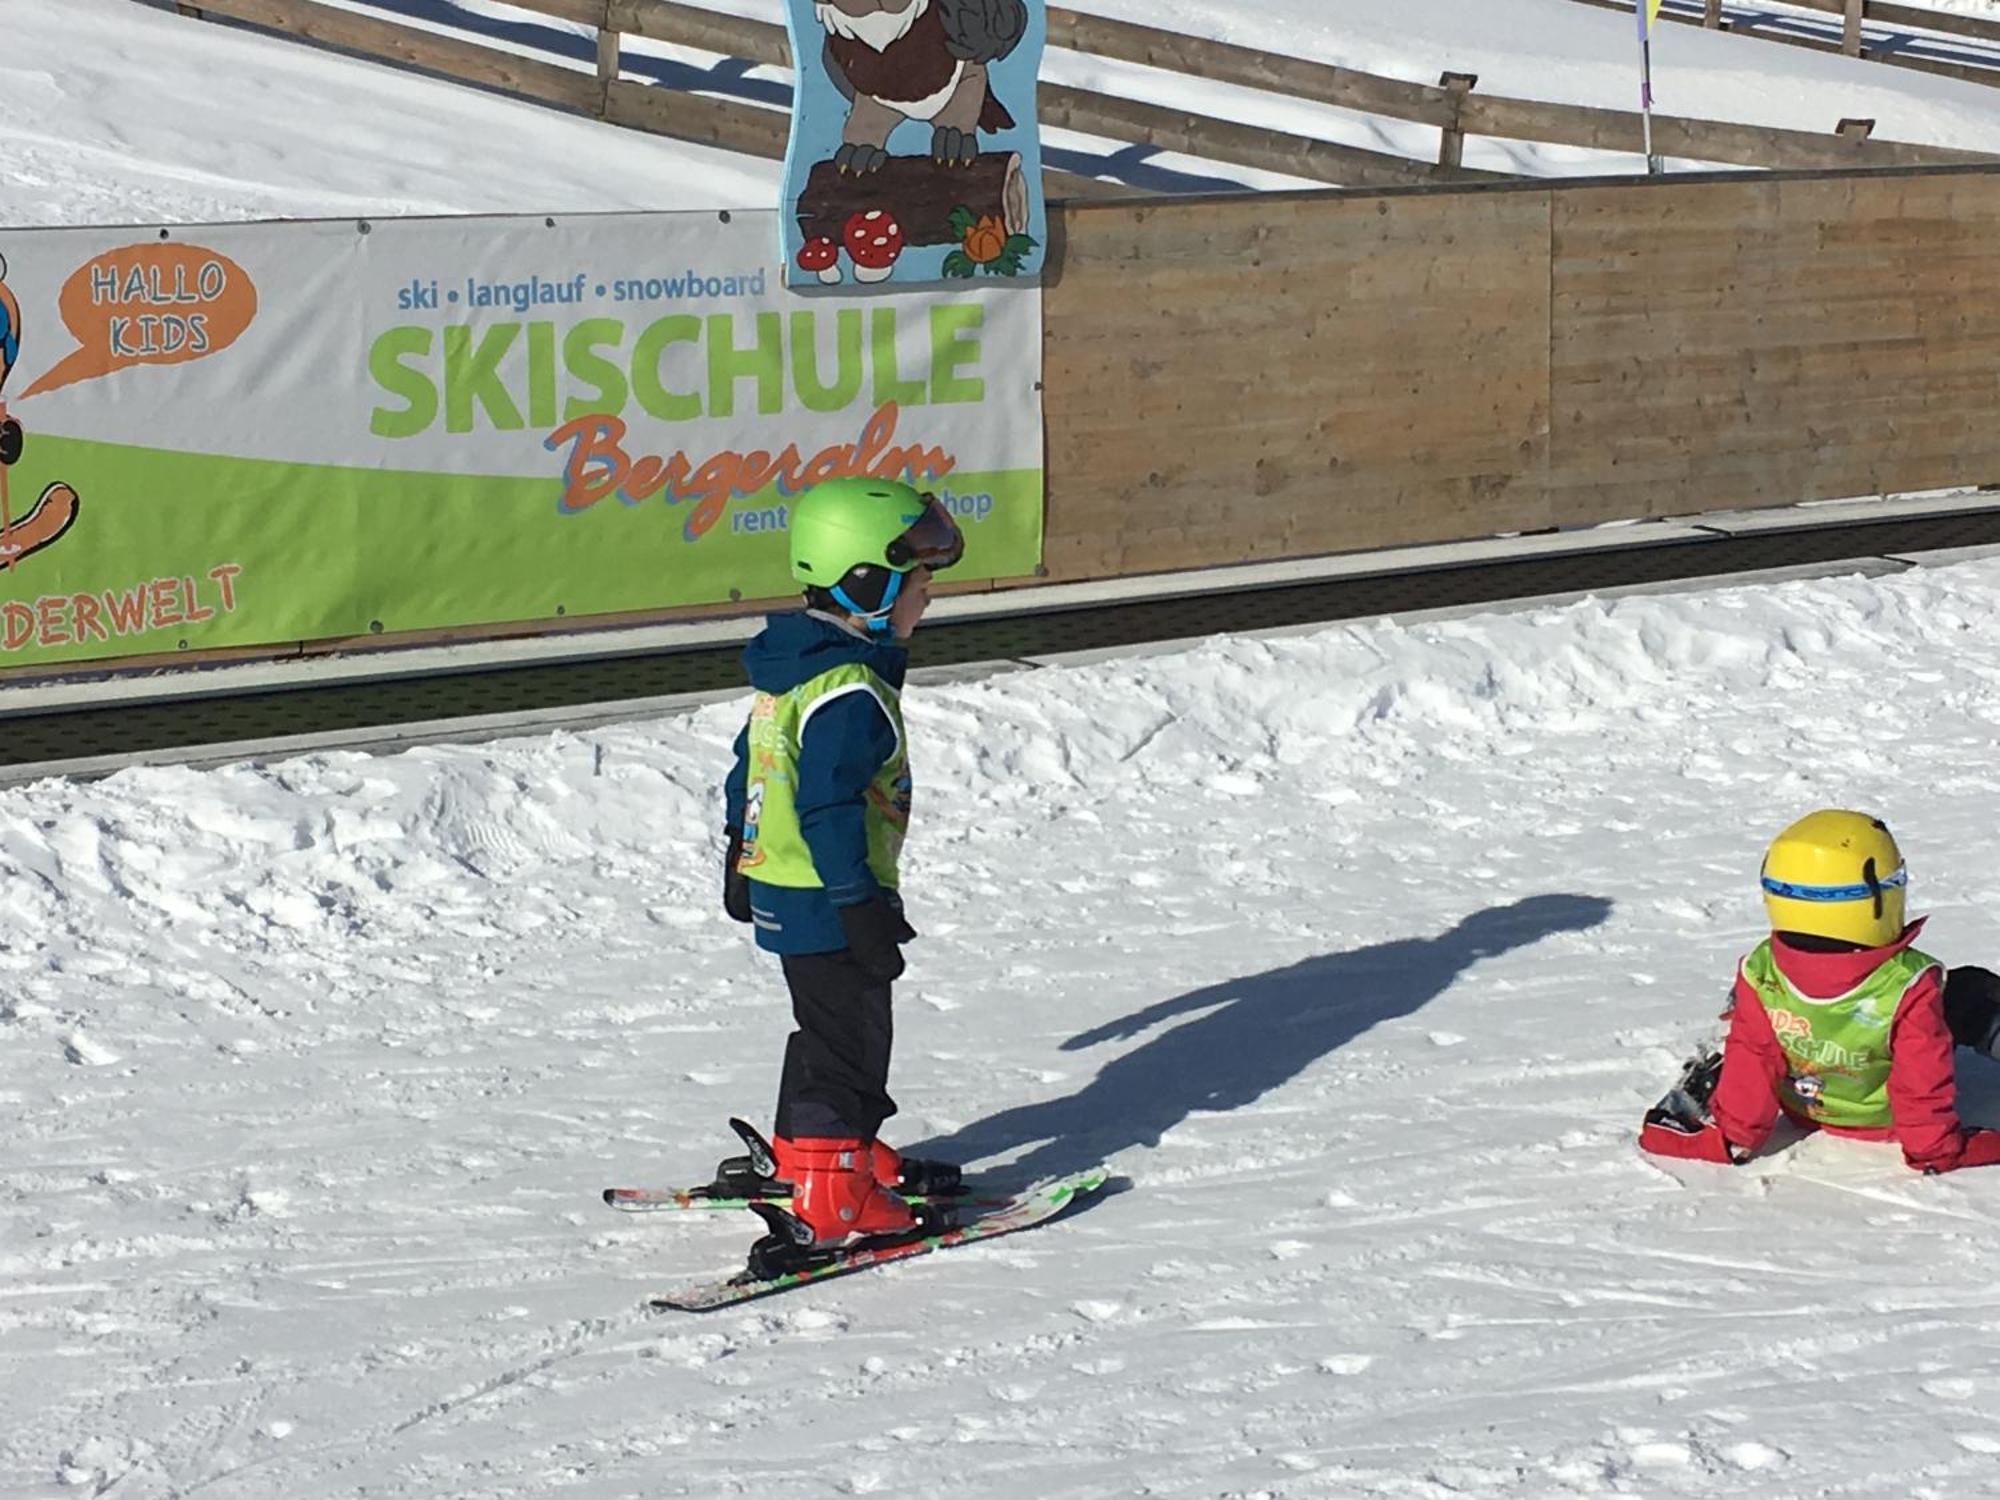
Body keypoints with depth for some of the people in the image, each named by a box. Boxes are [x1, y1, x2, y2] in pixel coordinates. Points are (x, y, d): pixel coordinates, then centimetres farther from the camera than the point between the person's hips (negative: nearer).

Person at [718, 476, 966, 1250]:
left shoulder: (791, 670, 8)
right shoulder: (849, 693, -24)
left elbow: (749, 770, 18)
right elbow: (829, 812, -27)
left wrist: (742, 855, 29)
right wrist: (862, 909, -23)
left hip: (780, 889, 10)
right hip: (826, 903, -10)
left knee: (835, 1029, 24)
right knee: (847, 1037, -2)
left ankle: (806, 1148, 38)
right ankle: (830, 1195, 1)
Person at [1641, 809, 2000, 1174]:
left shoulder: (1762, 976, -25)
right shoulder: (1907, 987, -32)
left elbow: (1751, 1068, -17)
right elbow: (1922, 1084, -24)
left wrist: (1732, 1137, -7)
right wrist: (1938, 1149, -11)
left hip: (1806, 1115, 3)